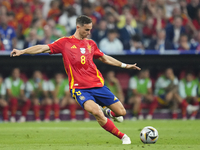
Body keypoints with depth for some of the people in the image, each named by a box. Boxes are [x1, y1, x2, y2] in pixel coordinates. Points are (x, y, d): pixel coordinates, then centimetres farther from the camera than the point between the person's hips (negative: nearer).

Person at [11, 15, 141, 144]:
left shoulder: (91, 44, 14)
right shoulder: (65, 42, 2)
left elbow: (104, 58, 28)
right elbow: (43, 48, -1)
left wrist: (124, 65, 30)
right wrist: (22, 51, -11)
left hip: (98, 85, 4)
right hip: (80, 88, -4)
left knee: (121, 112, -1)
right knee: (96, 111, -30)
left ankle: (109, 113, 37)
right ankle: (122, 137, -15)